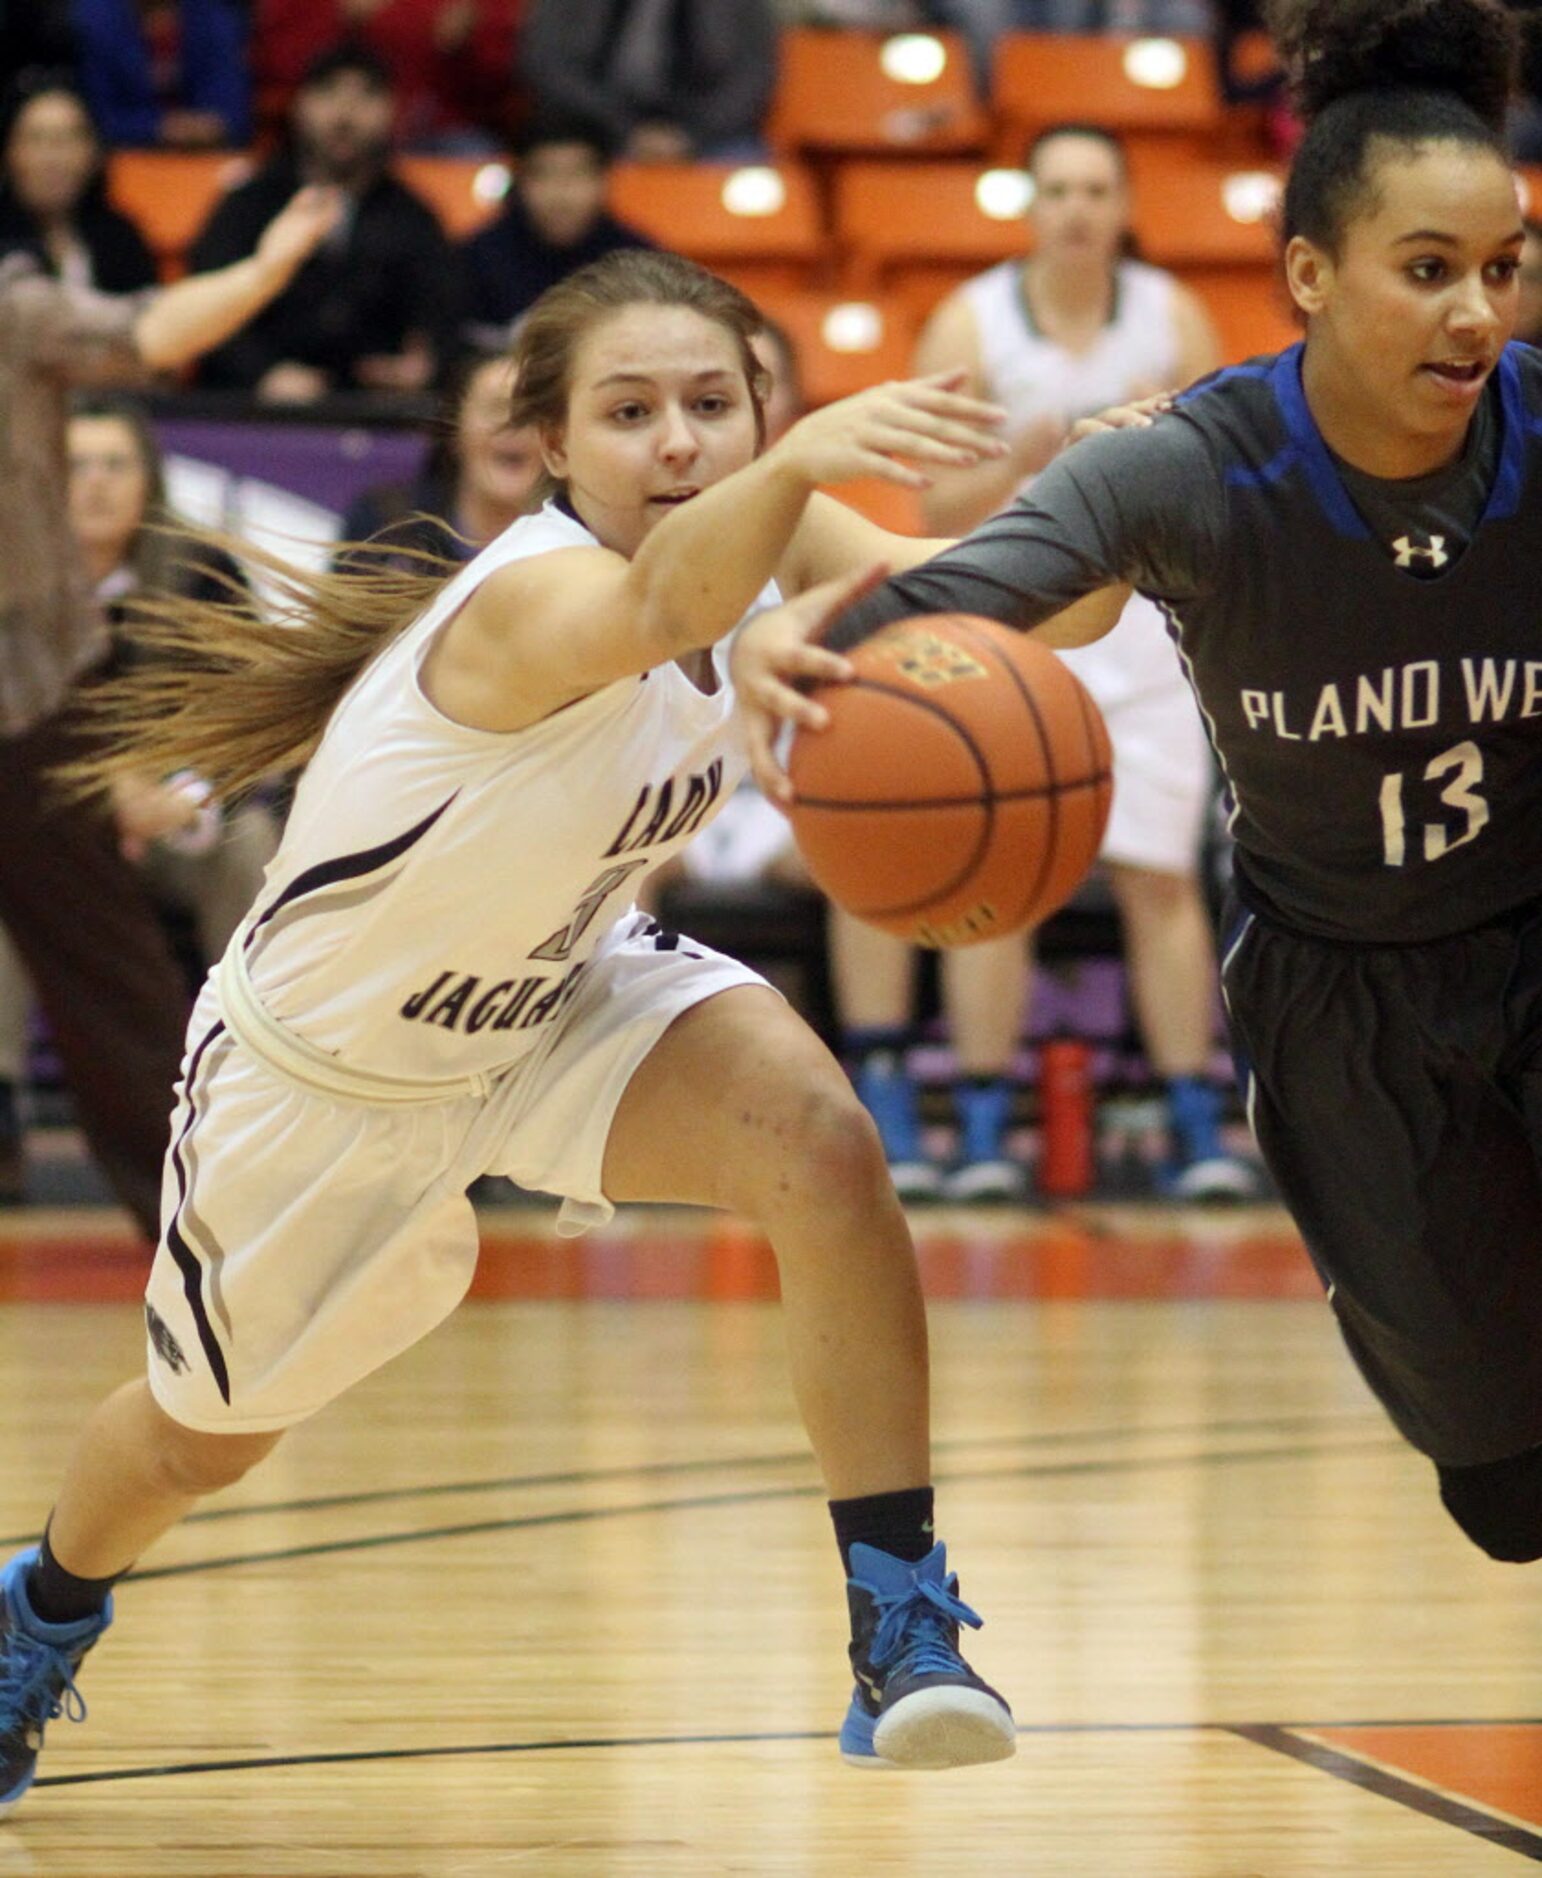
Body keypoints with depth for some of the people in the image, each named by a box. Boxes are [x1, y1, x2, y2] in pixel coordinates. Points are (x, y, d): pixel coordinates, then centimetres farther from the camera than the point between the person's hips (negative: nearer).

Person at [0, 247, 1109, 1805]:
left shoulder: (781, 546, -17)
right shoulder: (534, 598, -39)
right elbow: (658, 606, -64)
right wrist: (799, 462, -85)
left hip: (567, 1000, 4)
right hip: (322, 1066, -4)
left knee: (826, 1153, -26)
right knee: (203, 1440, 18)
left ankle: (902, 1629, -19)